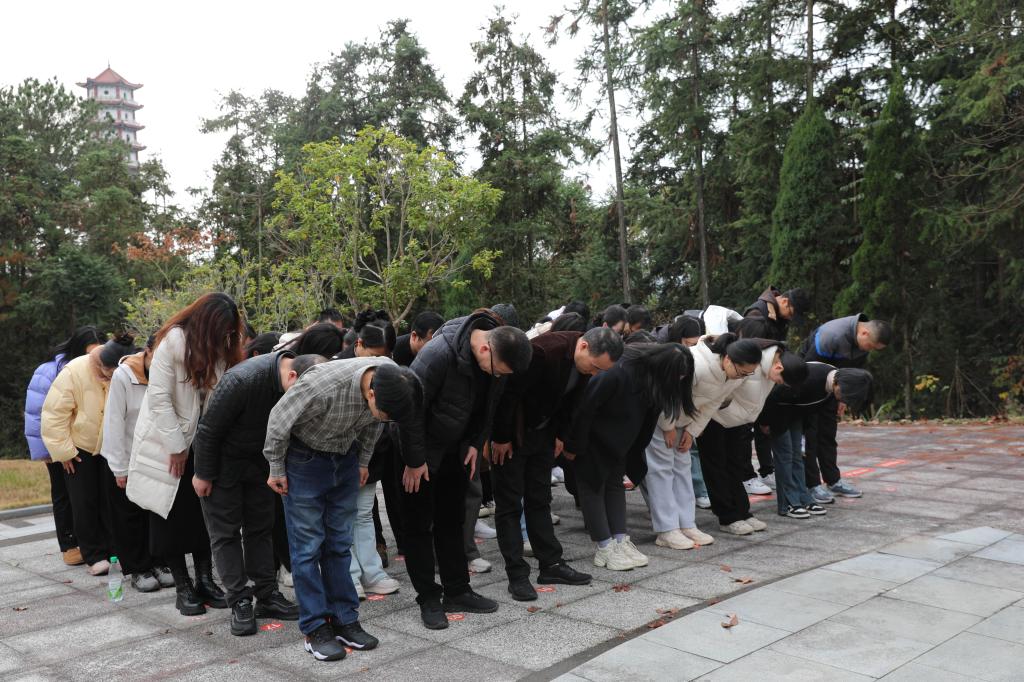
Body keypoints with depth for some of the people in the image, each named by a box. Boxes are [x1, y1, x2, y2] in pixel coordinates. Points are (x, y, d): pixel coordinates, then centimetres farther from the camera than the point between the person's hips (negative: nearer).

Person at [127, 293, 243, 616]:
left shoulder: (221, 346, -3)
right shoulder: (173, 341, -19)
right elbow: (159, 397, -19)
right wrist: (176, 447, -15)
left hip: (201, 442, 5)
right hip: (166, 443, -5)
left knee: (204, 513, 7)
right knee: (172, 515, 3)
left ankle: (205, 580, 16)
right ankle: (182, 587, 12)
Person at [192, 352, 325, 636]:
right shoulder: (242, 380, -37)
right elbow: (208, 429, -24)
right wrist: (203, 474, -15)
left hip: (259, 460, 6)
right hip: (223, 459, -5)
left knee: (261, 527, 8)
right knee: (225, 532, -1)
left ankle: (268, 595, 15)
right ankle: (239, 602, 5)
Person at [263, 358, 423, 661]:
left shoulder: (393, 382, -20)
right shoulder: (323, 384, -37)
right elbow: (279, 419, -20)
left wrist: (363, 461, 12)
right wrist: (276, 470, -8)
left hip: (344, 460, 5)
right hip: (306, 459, -4)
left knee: (339, 543, 8)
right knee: (308, 546, -2)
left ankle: (344, 620, 16)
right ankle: (315, 628, 7)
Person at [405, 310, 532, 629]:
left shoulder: (500, 355, -10)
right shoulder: (439, 352, -32)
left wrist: (476, 443, 0)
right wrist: (414, 460, -19)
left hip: (455, 450, 6)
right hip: (421, 450, -6)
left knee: (452, 522, 13)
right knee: (419, 525, 2)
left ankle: (457, 592, 23)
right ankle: (429, 599, 12)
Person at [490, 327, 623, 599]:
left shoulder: (585, 361, -8)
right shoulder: (543, 350, -32)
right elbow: (508, 392, -27)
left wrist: (560, 435, 7)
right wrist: (500, 438, -19)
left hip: (542, 433, 7)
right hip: (511, 433, -7)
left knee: (540, 500, 12)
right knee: (510, 504, -1)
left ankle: (551, 565, 18)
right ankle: (517, 575, 3)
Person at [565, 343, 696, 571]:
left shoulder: (652, 376, -13)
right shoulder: (617, 373, -37)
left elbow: (649, 417, -2)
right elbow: (586, 408, -29)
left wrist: (635, 456, 2)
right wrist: (574, 447, -19)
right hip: (591, 437, -8)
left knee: (616, 483, 9)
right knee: (593, 485, -2)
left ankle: (620, 542, 13)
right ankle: (604, 548, 3)